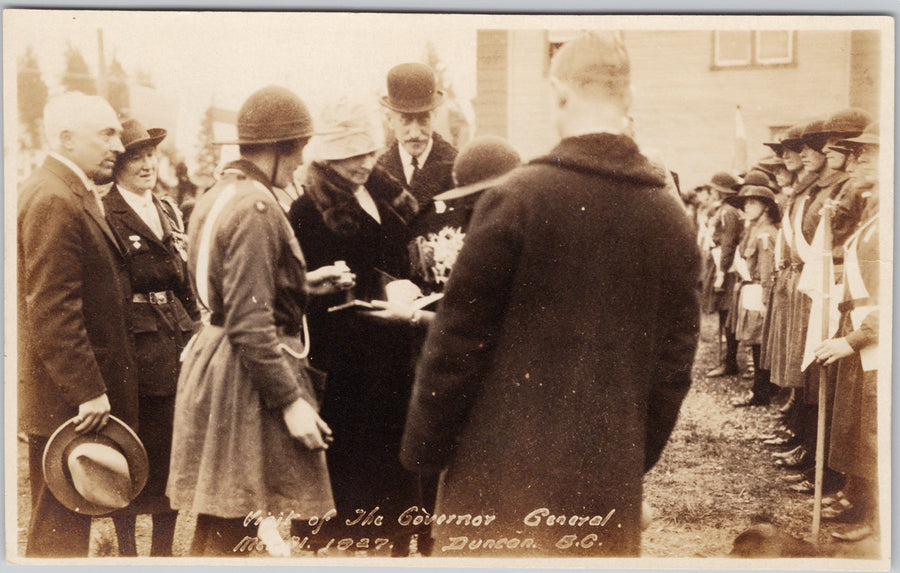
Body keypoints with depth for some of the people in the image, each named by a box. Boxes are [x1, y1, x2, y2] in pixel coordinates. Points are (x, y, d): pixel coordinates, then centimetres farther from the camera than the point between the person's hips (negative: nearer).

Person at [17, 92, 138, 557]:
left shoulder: (73, 196, 15)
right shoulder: (52, 202, -18)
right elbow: (51, 311, -23)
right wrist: (88, 391, -22)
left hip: (79, 394, 10)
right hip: (66, 400, -10)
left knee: (68, 524, 17)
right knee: (59, 533, -2)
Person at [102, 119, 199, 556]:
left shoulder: (169, 211, 16)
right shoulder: (104, 214, -7)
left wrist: (196, 336, 12)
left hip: (177, 344, 6)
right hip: (133, 350, -6)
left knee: (173, 453, 8)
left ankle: (164, 549, 21)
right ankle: (126, 550, 16)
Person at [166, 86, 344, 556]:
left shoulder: (217, 195, 12)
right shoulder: (256, 209, -19)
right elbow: (249, 322, -24)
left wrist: (300, 284, 21)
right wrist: (291, 401, -22)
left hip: (212, 358, 10)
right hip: (244, 379, -10)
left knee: (216, 526, 18)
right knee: (230, 531, -2)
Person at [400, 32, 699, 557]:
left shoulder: (517, 198, -11)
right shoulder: (673, 220, 3)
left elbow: (459, 338, -9)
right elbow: (675, 361, 8)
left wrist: (423, 445, 1)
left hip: (502, 471, -4)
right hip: (610, 480, 4)